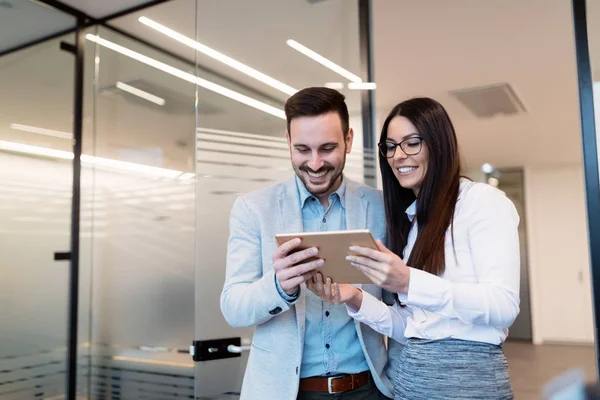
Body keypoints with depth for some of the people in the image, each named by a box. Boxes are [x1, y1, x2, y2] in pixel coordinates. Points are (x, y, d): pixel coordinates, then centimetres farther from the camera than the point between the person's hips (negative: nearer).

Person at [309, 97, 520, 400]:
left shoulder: (483, 201, -7)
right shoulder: (408, 218, 9)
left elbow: (504, 306, -18)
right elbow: (409, 328, 9)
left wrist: (410, 283, -28)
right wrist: (357, 300, -8)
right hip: (409, 375, 6)